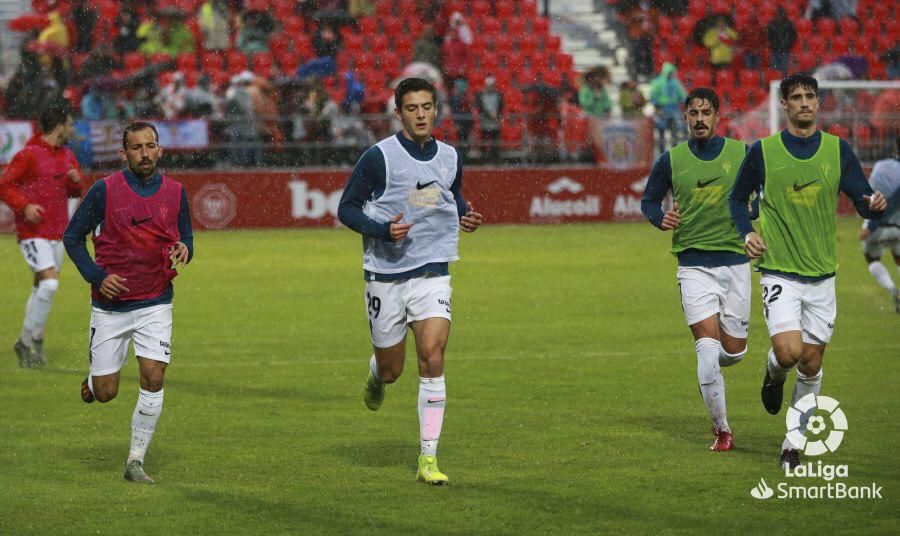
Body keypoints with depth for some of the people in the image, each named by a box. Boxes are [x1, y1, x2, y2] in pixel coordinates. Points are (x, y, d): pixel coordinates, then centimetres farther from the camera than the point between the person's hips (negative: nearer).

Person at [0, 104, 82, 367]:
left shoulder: (67, 156, 12)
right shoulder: (29, 155, -10)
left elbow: (75, 192, 21)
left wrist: (76, 180, -2)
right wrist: (24, 206, -22)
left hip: (56, 232, 8)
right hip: (33, 233, -8)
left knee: (42, 287, 10)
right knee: (49, 282, -19)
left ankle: (29, 344, 20)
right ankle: (30, 341, -9)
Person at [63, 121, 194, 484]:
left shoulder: (175, 192, 2)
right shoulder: (104, 190, -6)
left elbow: (186, 239, 13)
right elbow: (72, 237, 1)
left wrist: (184, 250, -12)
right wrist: (96, 276, -12)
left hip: (155, 304, 1)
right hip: (110, 304, -1)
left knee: (153, 377, -14)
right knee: (105, 393, 1)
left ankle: (136, 461, -2)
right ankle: (93, 380, 40)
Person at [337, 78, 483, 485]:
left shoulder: (450, 158, 6)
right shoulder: (379, 157, -8)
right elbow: (346, 208, -4)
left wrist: (466, 217, 3)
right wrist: (382, 230, -21)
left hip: (432, 272, 2)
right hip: (385, 274, -2)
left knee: (432, 359, -14)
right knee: (391, 369, 7)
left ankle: (428, 458, -10)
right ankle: (376, 376, 48)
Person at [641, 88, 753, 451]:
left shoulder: (742, 153, 4)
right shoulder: (671, 160, 3)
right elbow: (648, 200, 14)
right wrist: (661, 218, -8)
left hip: (735, 261, 2)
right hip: (694, 265, -2)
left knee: (733, 351, 5)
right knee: (708, 346, -14)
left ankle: (708, 369, 42)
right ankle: (721, 429, -2)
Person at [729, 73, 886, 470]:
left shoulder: (838, 150, 3)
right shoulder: (763, 151, -2)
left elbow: (863, 202, 5)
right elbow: (738, 199, 12)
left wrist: (874, 205, -19)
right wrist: (747, 233, -6)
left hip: (822, 275, 3)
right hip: (779, 271, -2)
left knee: (811, 363, 5)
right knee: (789, 351, -20)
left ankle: (793, 442, 21)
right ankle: (774, 373, 17)